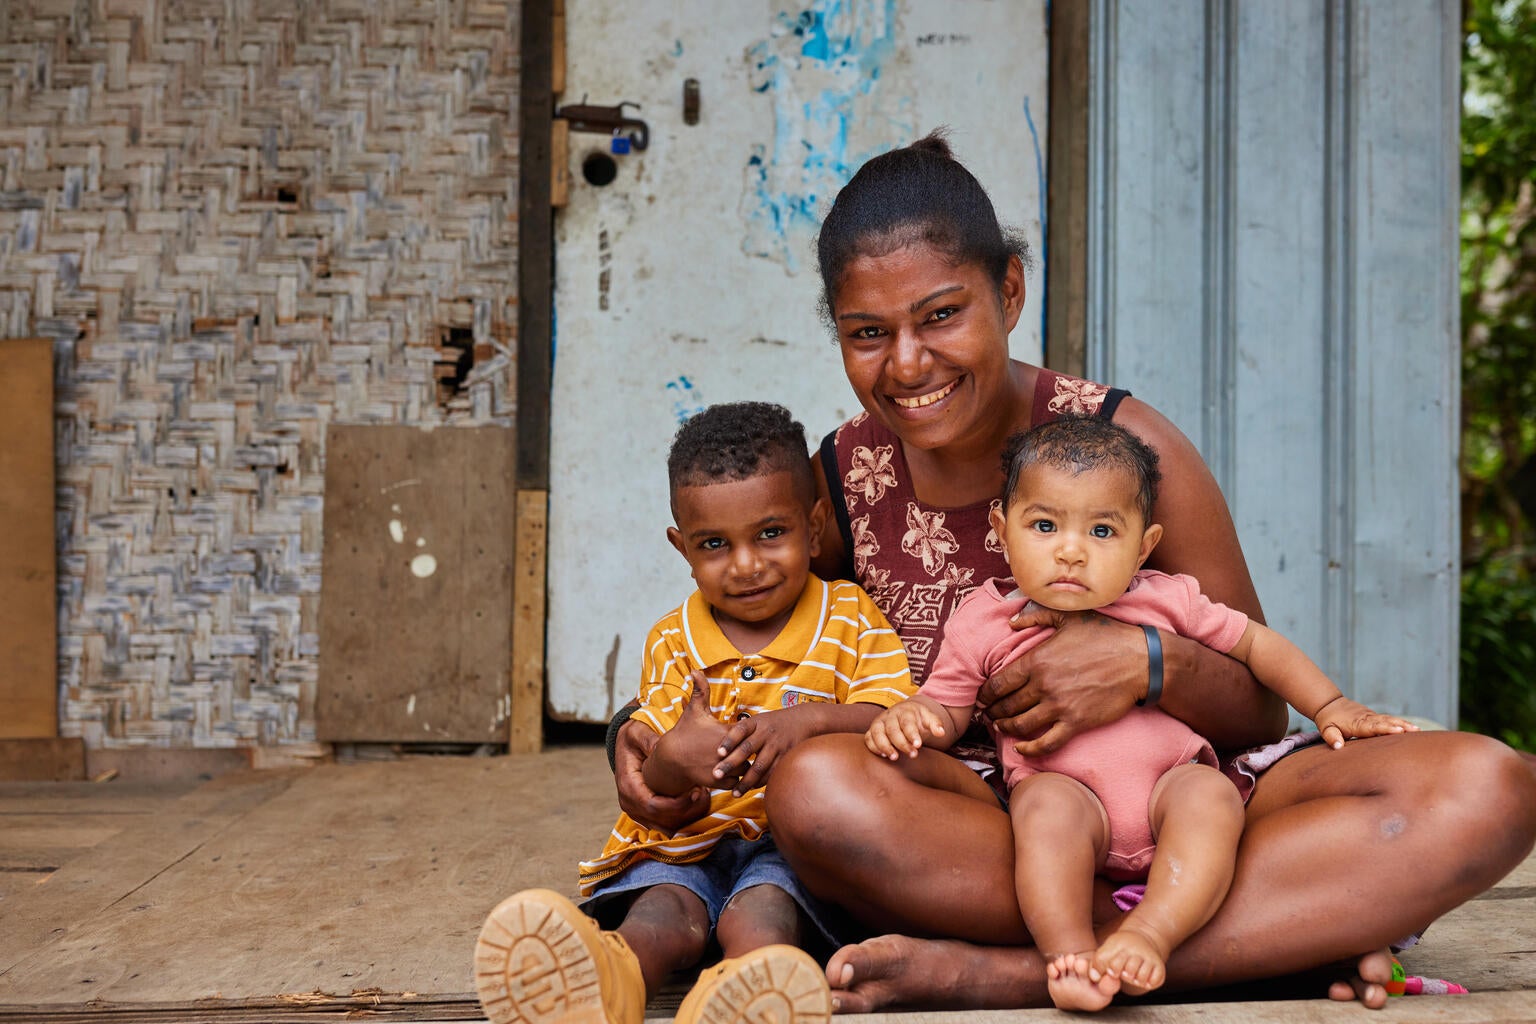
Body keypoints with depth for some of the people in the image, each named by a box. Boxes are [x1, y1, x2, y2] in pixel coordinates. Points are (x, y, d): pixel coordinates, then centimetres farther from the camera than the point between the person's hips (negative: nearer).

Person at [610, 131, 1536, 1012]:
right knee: (814, 787, -34)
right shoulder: (841, 482, -1)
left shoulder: (1130, 447, -6)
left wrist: (1147, 662, -22)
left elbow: (1262, 709, -1)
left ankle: (1006, 973, -34)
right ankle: (1291, 933, -25)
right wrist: (647, 737, -11)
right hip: (980, 834, 0)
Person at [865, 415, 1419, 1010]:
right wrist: (908, 716, -18)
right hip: (1063, 788, -2)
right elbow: (945, 710, 6)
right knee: (1048, 804, -34)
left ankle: (1150, 933, -40)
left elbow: (1255, 643, 20)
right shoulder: (983, 624, 5)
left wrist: (1329, 707, 13)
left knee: (1209, 795, -29)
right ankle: (1069, 953, -39)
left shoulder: (1166, 601, 8)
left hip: (1170, 780, 2)